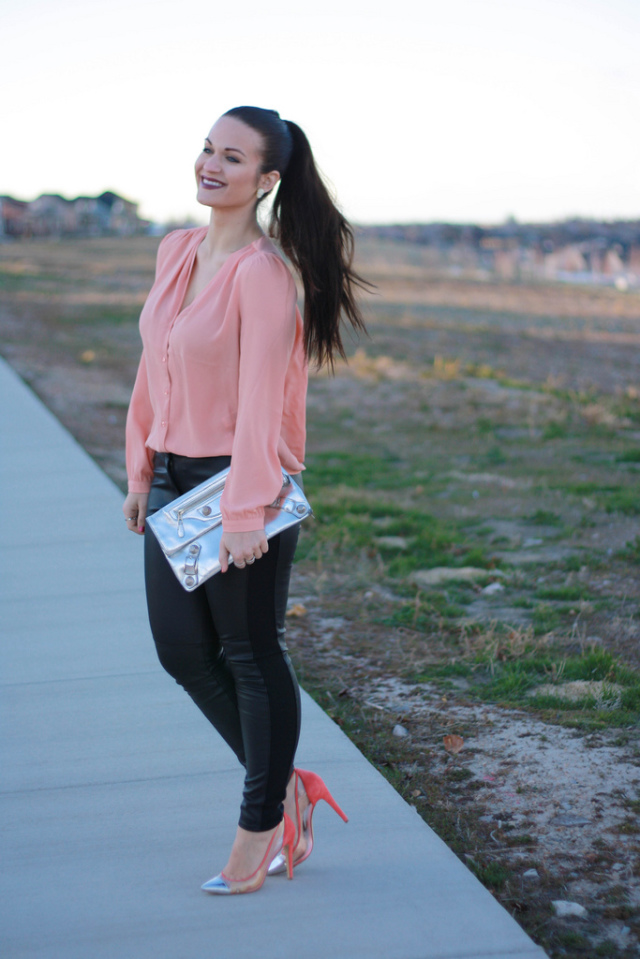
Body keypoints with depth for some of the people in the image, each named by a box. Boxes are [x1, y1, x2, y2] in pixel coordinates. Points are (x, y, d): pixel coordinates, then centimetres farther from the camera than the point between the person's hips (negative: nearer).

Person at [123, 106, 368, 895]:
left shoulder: (263, 273, -17)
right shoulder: (176, 251, 7)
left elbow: (259, 399, -20)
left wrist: (245, 513, -22)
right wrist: (141, 473, 15)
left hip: (243, 483, -8)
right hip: (174, 479, 8)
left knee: (251, 655, 5)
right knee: (182, 651, 11)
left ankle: (260, 826, 20)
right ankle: (286, 785, 29)